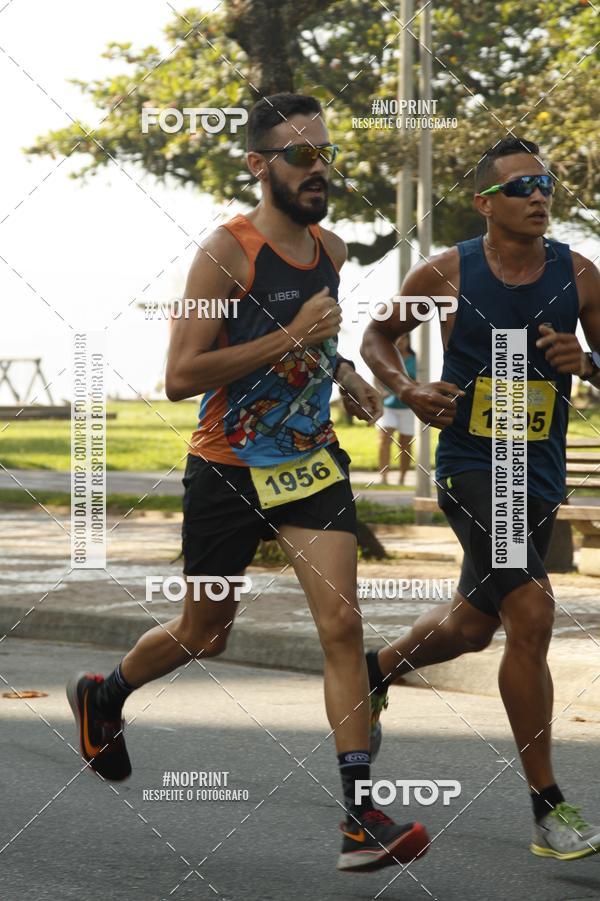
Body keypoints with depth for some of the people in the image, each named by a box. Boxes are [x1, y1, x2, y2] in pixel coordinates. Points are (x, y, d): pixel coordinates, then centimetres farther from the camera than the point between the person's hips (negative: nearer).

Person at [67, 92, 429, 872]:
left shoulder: (331, 249, 4)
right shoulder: (227, 252, -17)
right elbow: (180, 377, -23)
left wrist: (342, 374, 8)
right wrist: (290, 339, -27)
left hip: (311, 462, 4)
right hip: (228, 469, -4)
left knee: (341, 624, -11)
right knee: (205, 635, 12)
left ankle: (362, 818, -13)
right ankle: (103, 695, 44)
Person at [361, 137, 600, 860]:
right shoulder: (445, 275, -6)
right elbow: (377, 337, 9)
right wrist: (407, 389, -10)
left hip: (540, 473, 5)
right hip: (469, 466, -5)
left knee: (471, 626, 19)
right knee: (532, 613, -21)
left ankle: (375, 670, 53)